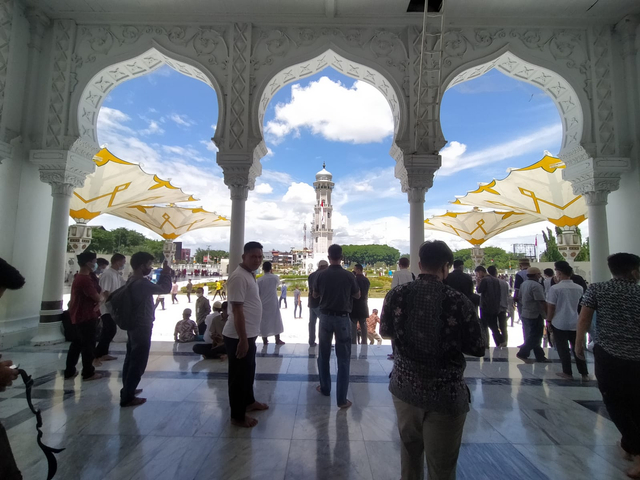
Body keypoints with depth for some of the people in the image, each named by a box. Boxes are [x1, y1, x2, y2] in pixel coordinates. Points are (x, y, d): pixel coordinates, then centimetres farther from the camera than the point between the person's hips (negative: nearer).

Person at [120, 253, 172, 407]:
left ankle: (127, 390, 35)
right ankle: (127, 397, 10)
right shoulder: (142, 283, -25)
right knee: (138, 363, 1)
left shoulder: (132, 280, 7)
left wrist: (163, 274, 11)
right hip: (142, 327, -10)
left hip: (133, 326, 10)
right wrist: (167, 273, -8)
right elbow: (165, 289, -19)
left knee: (131, 359, 21)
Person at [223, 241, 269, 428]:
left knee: (249, 371, 24)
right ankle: (238, 416, 22)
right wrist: (243, 339, -24)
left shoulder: (250, 275, 10)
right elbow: (237, 310, -24)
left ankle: (249, 401, 42)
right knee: (239, 375, 6)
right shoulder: (239, 277, -21)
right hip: (239, 336, -10)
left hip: (249, 334, 10)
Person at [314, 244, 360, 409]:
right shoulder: (349, 275, -10)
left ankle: (325, 388, 32)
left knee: (324, 355, 19)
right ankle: (342, 399, 6)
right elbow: (357, 295, 5)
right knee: (343, 359, 5)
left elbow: (315, 294, 8)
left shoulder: (322, 275, -7)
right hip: (343, 318, -1)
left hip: (325, 317, 2)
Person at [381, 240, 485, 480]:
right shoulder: (459, 301, -18)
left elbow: (385, 332, 4)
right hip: (446, 393, -2)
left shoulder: (396, 295, -11)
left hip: (405, 386, 3)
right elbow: (477, 349, -6)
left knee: (410, 451, 25)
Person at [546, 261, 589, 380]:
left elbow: (551, 307, -12)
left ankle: (567, 372, 15)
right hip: (575, 323, 5)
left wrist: (548, 321, -1)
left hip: (559, 323, -5)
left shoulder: (555, 288, -16)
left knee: (563, 348, 7)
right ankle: (584, 373, 20)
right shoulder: (579, 288, 0)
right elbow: (579, 305, 13)